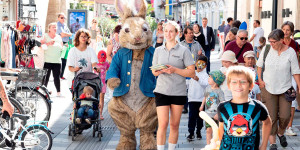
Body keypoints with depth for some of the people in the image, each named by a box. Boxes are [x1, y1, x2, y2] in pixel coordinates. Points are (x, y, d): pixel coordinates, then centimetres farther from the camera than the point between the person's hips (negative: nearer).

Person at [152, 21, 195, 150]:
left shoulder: (183, 51, 0)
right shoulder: (158, 50, 9)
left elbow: (192, 72, -4)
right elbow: (154, 71, 15)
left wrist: (175, 70, -16)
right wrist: (159, 71, -9)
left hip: (179, 92, -1)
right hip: (162, 91, 1)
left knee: (174, 125, 6)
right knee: (163, 124, -8)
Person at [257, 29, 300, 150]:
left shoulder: (290, 52, -7)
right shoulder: (266, 50, -4)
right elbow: (259, 65, 11)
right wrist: (260, 80, 0)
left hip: (285, 89, 0)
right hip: (268, 89, 0)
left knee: (285, 116, -1)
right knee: (271, 117, -2)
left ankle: (281, 133, 32)